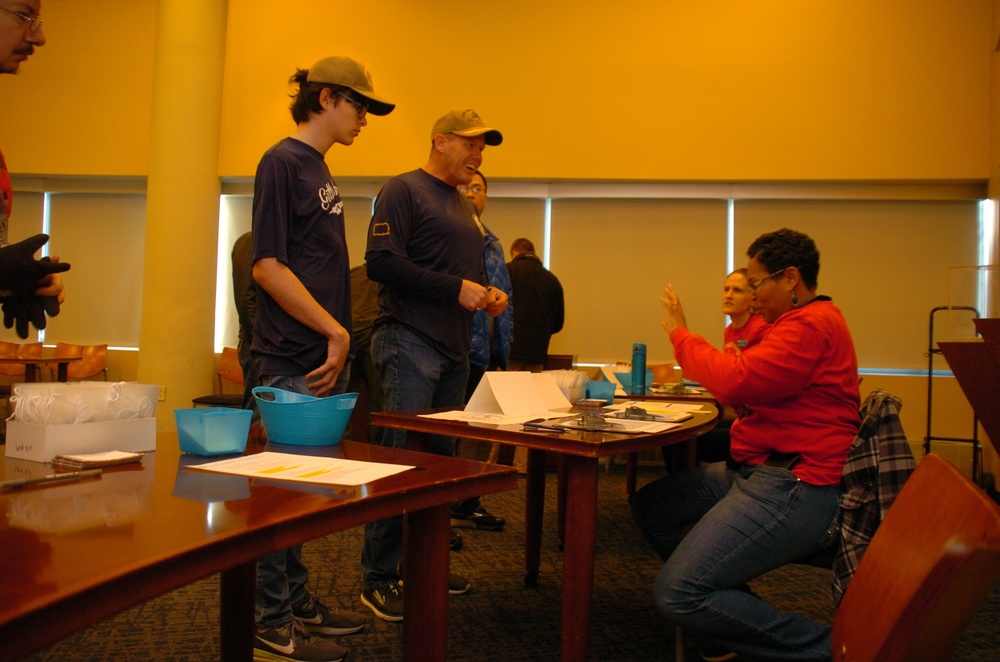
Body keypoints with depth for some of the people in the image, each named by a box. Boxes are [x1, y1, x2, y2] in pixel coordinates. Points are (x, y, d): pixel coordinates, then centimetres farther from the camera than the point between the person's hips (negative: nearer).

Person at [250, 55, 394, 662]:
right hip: (293, 360, -9)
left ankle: (298, 601, 26)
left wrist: (339, 338, 13)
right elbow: (267, 266, -17)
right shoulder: (283, 162, -9)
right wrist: (335, 332, -15)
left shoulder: (320, 169, 17)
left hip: (325, 357, 9)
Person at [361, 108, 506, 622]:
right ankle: (379, 577, 2)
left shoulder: (464, 208, 22)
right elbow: (381, 262, -16)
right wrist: (456, 288, -18)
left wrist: (487, 294, 8)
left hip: (454, 349, 9)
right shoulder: (403, 191, -5)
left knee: (440, 457, 11)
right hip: (410, 342, -8)